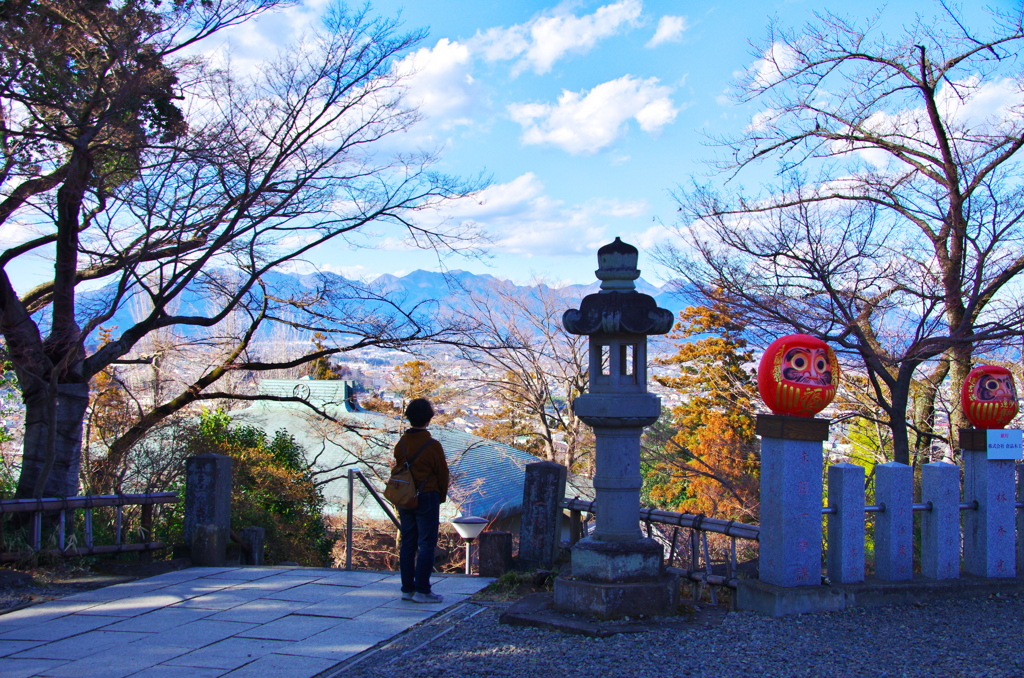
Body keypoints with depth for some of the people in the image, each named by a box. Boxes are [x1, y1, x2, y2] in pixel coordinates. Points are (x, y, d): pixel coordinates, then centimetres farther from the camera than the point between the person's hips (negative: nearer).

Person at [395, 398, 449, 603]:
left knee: (407, 544, 11)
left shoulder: (401, 444, 2)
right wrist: (441, 497, 11)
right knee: (426, 545, -1)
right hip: (427, 498, -6)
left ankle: (407, 588, 14)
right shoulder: (432, 445, -13)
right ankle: (421, 590, -3)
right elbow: (442, 474, -5)